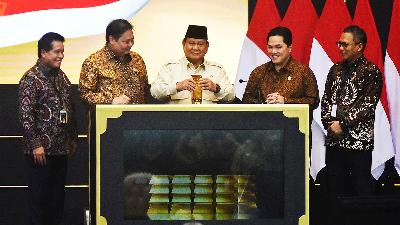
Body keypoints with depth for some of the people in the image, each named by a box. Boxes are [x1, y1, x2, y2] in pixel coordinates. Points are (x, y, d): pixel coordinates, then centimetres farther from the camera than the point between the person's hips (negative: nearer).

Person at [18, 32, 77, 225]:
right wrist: (35, 144, -18)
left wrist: (73, 138, 16)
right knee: (39, 195, 0)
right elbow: (25, 115, -16)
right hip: (41, 150, -7)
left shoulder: (61, 76, 11)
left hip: (61, 148, 7)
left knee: (58, 194, 11)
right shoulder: (31, 79, -12)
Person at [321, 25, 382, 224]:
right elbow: (325, 100, 13)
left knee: (360, 186, -3)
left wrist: (343, 124, -15)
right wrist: (329, 122, -4)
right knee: (335, 186, 9)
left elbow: (367, 105, -12)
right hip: (334, 139, 6)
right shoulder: (336, 70, 14)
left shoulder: (371, 72, -5)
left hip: (358, 139, -6)